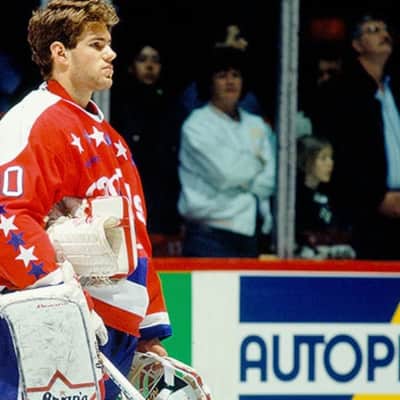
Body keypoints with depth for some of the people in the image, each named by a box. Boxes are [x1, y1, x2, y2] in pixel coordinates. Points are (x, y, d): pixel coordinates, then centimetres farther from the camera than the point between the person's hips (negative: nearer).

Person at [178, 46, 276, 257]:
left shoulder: (256, 125, 17)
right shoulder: (197, 125, -1)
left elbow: (271, 177, 8)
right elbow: (225, 174, -11)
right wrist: (255, 163, 5)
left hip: (250, 235, 5)